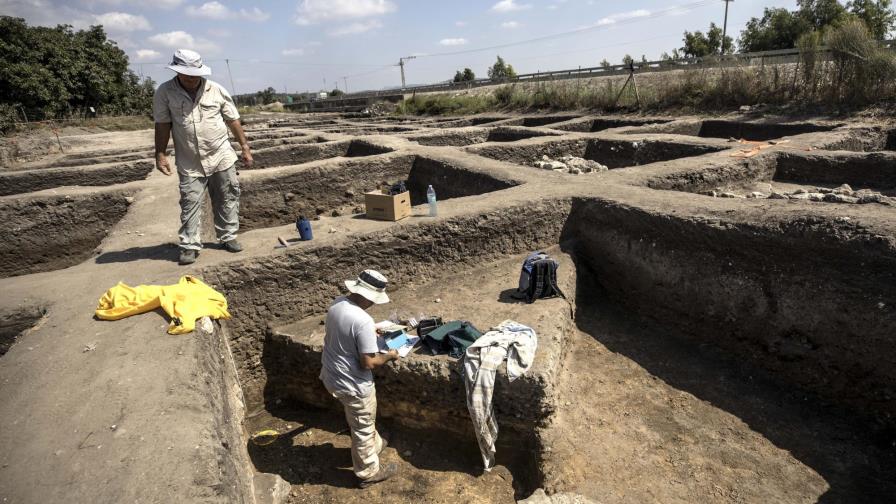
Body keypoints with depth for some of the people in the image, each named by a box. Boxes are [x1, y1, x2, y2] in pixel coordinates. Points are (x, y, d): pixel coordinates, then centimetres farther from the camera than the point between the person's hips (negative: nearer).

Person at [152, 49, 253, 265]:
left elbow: (233, 120, 4)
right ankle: (189, 246, 8)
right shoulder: (165, 92, -4)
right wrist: (160, 154, -7)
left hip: (221, 157, 1)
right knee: (190, 204, 0)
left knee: (227, 199, 7)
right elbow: (162, 125, -2)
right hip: (189, 163, -1)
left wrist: (245, 147, 3)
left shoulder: (216, 90, -2)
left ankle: (228, 237, 21)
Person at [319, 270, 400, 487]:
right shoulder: (363, 321, -32)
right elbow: (368, 363, -26)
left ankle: (374, 444, 55)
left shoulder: (337, 303, -6)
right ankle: (368, 473, 36)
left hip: (332, 376, 8)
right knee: (363, 428, 16)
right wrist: (389, 356, -8)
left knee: (361, 421, 32)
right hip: (353, 384, -8)